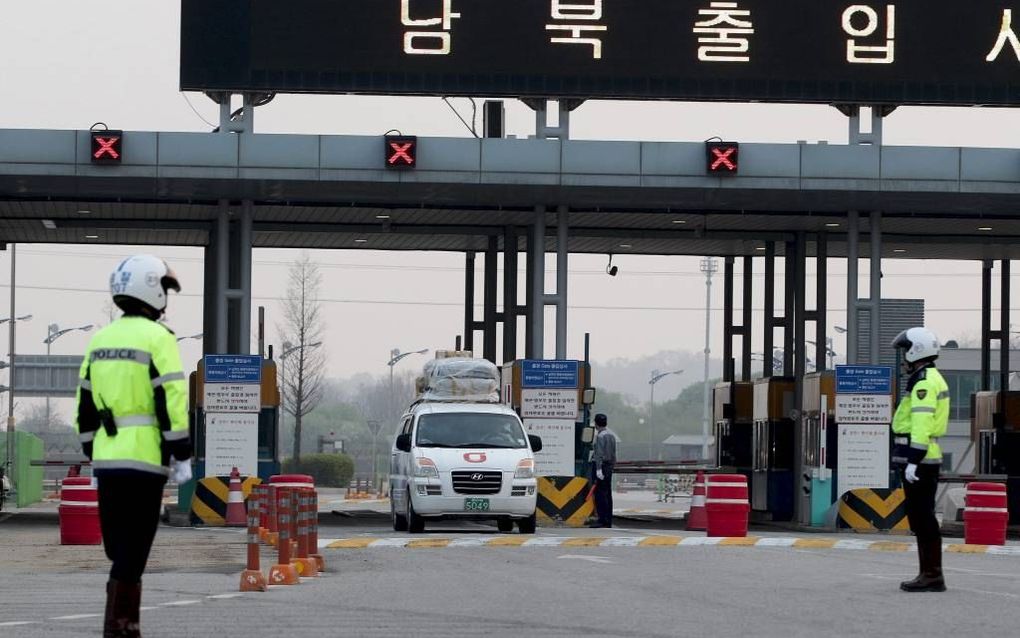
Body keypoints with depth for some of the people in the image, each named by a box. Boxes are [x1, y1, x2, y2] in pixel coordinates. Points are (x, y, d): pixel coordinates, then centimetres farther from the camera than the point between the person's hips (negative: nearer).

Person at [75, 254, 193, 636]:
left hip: (106, 458, 7)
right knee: (133, 550, -5)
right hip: (144, 458, -7)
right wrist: (182, 457, -8)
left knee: (121, 548, 12)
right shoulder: (157, 338, -8)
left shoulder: (100, 340, 13)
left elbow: (86, 405, 16)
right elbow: (172, 403, -13)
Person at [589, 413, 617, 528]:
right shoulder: (611, 435, 16)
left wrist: (598, 469, -23)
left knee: (600, 494, -10)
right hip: (610, 465, 9)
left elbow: (599, 454, -19)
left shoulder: (601, 435, -13)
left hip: (601, 464, -9)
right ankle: (608, 521, 11)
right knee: (607, 494, 10)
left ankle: (603, 520, -14)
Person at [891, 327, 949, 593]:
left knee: (922, 518, -9)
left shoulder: (923, 382, -13)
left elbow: (922, 424, -22)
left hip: (919, 460, -11)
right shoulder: (934, 379, 20)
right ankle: (930, 574, 15)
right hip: (928, 458, 11)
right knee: (922, 518, 12)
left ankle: (931, 575, -8)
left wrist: (913, 461, -25)